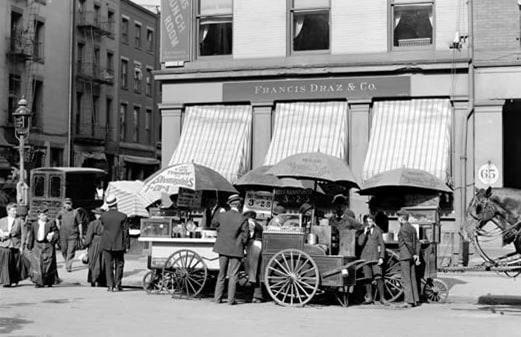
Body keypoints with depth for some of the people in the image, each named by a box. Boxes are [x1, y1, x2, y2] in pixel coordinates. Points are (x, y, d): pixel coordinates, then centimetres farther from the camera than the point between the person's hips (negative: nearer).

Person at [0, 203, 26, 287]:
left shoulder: (20, 221, 4)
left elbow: (23, 235, 0)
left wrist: (21, 246, -7)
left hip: (16, 246, -1)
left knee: (16, 265, 4)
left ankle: (14, 280, 21)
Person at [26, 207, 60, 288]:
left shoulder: (51, 223, 1)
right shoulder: (34, 224, 8)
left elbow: (57, 233, -1)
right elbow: (30, 235, 12)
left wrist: (52, 236, -18)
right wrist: (30, 245, 7)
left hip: (48, 246, -2)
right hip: (37, 246, 2)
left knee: (48, 263, 0)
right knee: (37, 263, -3)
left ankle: (50, 281, 14)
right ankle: (38, 282, 3)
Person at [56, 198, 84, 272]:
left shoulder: (75, 212, -2)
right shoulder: (61, 212, 3)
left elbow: (79, 223, 3)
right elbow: (57, 218, 25)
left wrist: (81, 234, 3)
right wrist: (58, 226, 15)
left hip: (73, 235, -2)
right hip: (63, 235, 2)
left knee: (71, 252, -8)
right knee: (64, 251, 9)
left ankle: (69, 266, -8)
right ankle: (67, 262, 33)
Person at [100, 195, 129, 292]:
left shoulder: (103, 216, -4)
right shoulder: (122, 216, -8)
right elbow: (125, 231, -5)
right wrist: (127, 245, 1)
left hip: (107, 244, 1)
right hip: (119, 244, -1)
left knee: (108, 265, 7)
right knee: (119, 264, 11)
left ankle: (110, 285, 4)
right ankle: (117, 285, 8)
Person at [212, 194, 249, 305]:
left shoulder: (221, 215, -4)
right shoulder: (243, 219, -14)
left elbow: (215, 223, 17)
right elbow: (245, 237, -10)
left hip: (222, 249, 4)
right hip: (236, 250, -3)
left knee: (221, 274, 15)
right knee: (233, 275, 5)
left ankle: (217, 298, 17)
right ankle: (231, 300, 6)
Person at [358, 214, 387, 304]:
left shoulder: (377, 231, 7)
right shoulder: (362, 232, 9)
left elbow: (382, 245, 5)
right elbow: (360, 243, -5)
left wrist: (381, 257, -3)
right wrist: (365, 232, -10)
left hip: (375, 257, -1)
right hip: (365, 257, 1)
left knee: (379, 277, -10)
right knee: (368, 278, 3)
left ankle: (382, 298, -6)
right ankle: (369, 297, 12)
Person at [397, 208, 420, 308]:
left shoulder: (403, 229, -13)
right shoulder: (412, 228, 13)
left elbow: (408, 243, -18)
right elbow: (417, 243, 10)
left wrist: (414, 254, -9)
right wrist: (417, 255, 5)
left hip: (405, 256, -8)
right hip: (411, 256, 8)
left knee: (406, 279, -5)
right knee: (412, 278, 11)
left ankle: (408, 300, -7)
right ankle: (415, 299, 14)